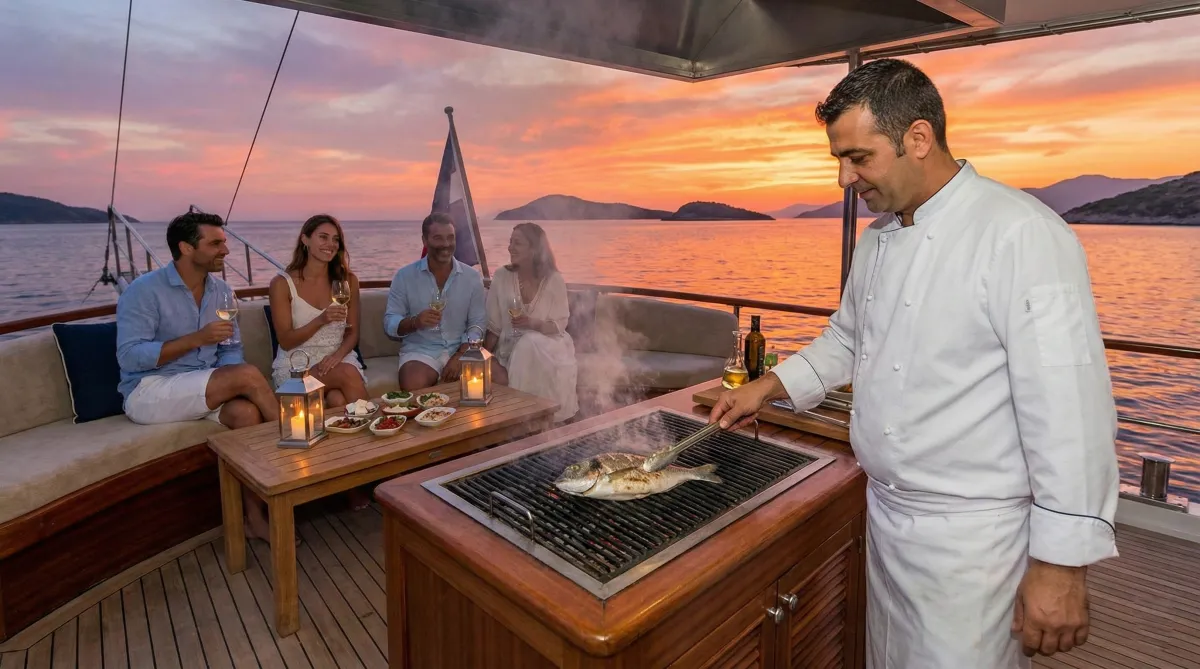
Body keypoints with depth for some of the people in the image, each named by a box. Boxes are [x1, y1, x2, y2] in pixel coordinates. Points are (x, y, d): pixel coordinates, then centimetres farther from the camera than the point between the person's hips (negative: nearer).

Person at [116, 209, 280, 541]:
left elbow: (232, 350, 6)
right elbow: (129, 356, -17)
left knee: (246, 411, -29)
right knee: (248, 375, -27)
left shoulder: (222, 292, 8)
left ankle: (255, 513, -21)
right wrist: (196, 339, -24)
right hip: (148, 392, -5)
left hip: (203, 390, 5)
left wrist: (229, 385, -15)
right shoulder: (144, 290, -10)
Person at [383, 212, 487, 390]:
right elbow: (389, 324, -1)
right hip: (420, 351, -1)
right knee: (413, 387, -31)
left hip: (461, 350, 2)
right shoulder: (404, 276, 0)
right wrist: (415, 322, -23)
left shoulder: (472, 277, 4)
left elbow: (477, 324, 0)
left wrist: (459, 357, -15)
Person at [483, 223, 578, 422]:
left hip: (546, 345, -1)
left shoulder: (554, 280, -6)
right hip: (512, 347, 2)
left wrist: (533, 323, -24)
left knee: (529, 346, -35)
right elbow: (494, 325, 0)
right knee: (495, 373, -29)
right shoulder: (501, 276, -2)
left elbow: (559, 325, -5)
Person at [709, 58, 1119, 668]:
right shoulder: (877, 237, 5)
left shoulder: (1021, 235, -20)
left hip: (972, 534, -7)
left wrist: (1062, 563, -18)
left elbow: (1069, 408, -21)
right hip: (886, 512, 8)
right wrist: (768, 386, 7)